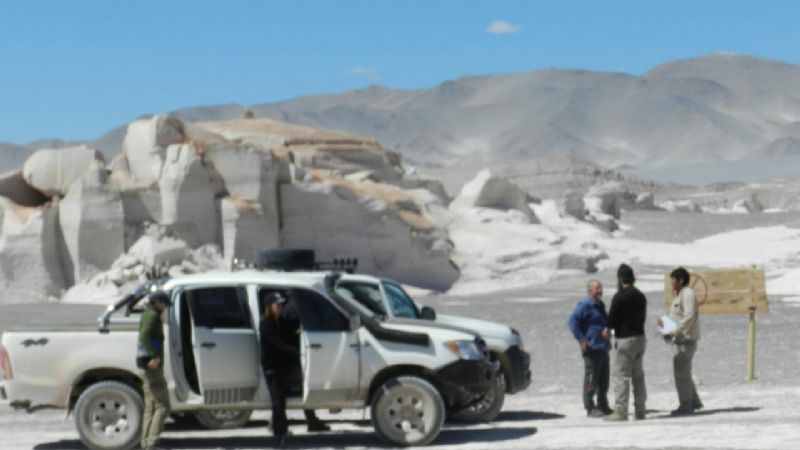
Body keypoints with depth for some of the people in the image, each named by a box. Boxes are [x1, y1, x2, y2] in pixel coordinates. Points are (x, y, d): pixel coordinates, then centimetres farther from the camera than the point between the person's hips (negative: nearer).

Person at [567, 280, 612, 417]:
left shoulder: (600, 305, 17)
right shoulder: (584, 305, -11)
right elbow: (572, 321, -20)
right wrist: (581, 340, -21)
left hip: (603, 348, 9)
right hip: (592, 349, -9)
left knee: (603, 380, 13)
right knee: (591, 379, -5)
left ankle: (603, 406, 21)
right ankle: (590, 408, -1)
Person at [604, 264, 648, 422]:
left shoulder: (619, 297, -14)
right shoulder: (641, 296, 10)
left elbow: (612, 317, -10)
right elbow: (643, 317, 15)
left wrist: (608, 330, 9)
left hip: (624, 339, -8)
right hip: (640, 337, 8)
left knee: (621, 375, -5)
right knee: (638, 375, 12)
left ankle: (620, 410, -8)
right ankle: (640, 410, 15)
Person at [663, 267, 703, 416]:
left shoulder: (688, 294, -13)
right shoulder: (679, 295, 19)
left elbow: (689, 317, -24)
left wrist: (674, 332, -24)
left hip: (686, 339, -11)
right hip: (680, 339, 11)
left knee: (681, 372, -8)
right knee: (682, 372, 17)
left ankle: (685, 406, -3)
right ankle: (694, 402, 25)